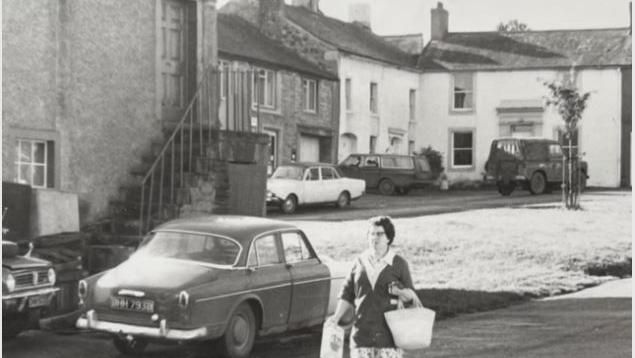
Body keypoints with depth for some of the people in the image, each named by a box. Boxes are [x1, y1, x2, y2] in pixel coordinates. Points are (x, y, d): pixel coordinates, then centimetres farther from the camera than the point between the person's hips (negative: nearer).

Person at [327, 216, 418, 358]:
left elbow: (411, 296, 4)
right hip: (362, 333, 2)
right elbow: (347, 294, 10)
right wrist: (337, 316, -3)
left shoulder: (399, 264, 1)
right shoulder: (360, 262, 7)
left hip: (388, 334, -2)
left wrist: (400, 292, -18)